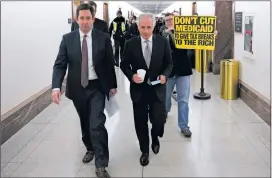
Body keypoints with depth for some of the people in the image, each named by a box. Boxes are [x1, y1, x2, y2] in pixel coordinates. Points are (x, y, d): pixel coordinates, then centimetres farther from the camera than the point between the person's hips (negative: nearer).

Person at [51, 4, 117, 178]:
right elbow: (60, 64, -6)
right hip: (77, 88, 3)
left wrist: (113, 85, 6)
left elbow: (110, 64, 2)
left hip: (97, 88, -2)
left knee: (97, 124, -11)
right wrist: (56, 86, -19)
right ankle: (90, 149, 43)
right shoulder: (67, 39, -2)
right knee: (85, 123, 18)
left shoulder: (104, 38, -5)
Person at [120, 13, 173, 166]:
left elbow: (169, 63, 5)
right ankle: (145, 151, 29)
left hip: (157, 88, 0)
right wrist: (132, 76, -17)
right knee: (141, 122, 9)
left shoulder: (163, 42, -1)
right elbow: (124, 64, 2)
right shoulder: (130, 44, -3)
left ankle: (155, 138, 34)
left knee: (159, 120, -2)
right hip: (138, 89, 0)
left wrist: (164, 75, -15)